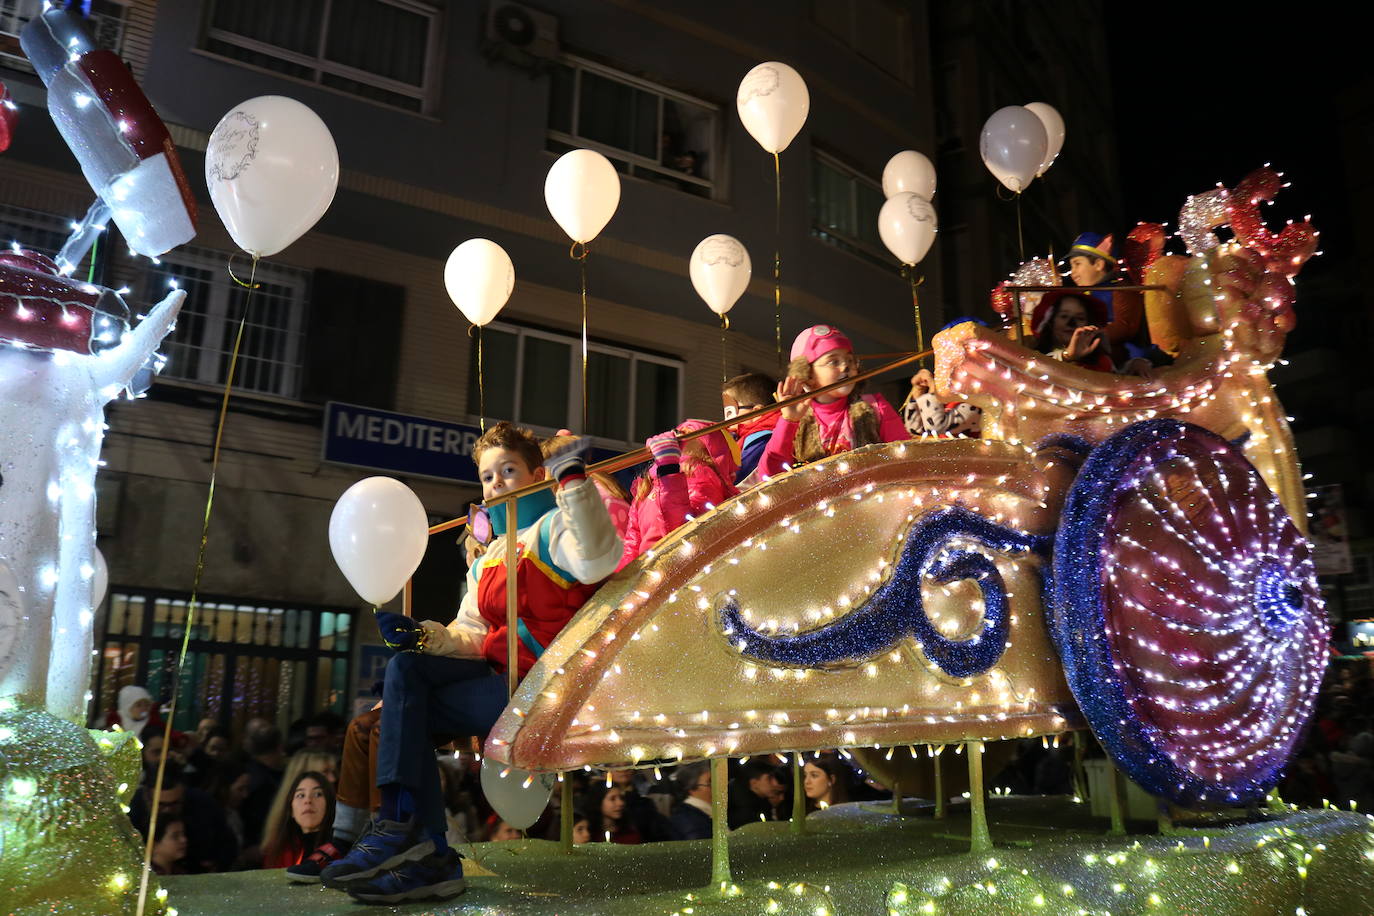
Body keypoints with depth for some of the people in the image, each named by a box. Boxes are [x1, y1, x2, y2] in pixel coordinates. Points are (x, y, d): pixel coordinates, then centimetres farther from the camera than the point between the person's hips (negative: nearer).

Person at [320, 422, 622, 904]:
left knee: (405, 705, -14)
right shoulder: (486, 561, 23)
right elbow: (473, 638, 14)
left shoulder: (554, 526, -2)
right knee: (405, 667, -9)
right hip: (500, 673, 8)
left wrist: (573, 477, -27)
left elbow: (596, 560, -28)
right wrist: (423, 636, -6)